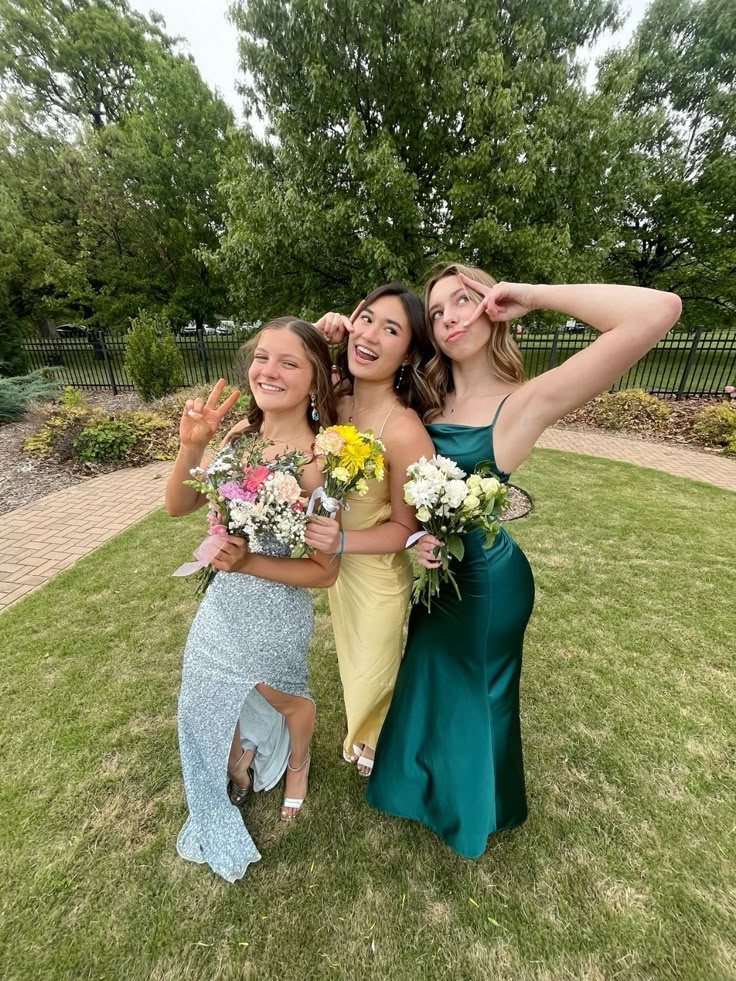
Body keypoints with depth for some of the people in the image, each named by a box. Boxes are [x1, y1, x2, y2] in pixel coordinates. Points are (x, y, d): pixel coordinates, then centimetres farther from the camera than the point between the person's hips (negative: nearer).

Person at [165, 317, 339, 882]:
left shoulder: (319, 460, -27)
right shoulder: (240, 436, -10)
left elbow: (325, 571, -20)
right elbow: (179, 507, -4)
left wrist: (248, 562, -24)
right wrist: (191, 446, -19)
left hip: (277, 612, -6)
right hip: (224, 602, 6)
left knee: (284, 701, 25)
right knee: (212, 700, 30)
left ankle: (296, 766, 64)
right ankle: (237, 770, 66)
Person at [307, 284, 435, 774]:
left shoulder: (406, 431, -31)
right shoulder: (333, 402, -15)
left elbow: (405, 527, -21)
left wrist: (343, 542, -36)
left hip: (378, 573, -6)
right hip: (334, 564, 6)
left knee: (374, 672, 24)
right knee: (352, 660, 33)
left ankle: (377, 744, 62)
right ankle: (359, 733, 67)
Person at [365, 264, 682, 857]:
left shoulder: (525, 403, -21)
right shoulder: (430, 401, -2)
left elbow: (658, 312, -31)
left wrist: (535, 295, -21)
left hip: (485, 580, -6)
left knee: (475, 695, 20)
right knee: (432, 685, 28)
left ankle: (480, 813, 56)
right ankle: (437, 790, 64)